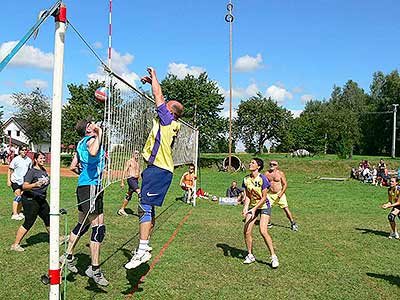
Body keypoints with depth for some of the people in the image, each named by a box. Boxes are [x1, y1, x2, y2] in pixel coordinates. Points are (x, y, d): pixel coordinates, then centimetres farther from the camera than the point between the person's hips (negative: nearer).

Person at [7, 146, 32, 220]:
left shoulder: (29, 160, 5)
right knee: (18, 196, -16)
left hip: (24, 181, 5)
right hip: (15, 181, -5)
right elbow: (10, 170, -4)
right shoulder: (16, 159, -8)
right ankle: (14, 214, -16)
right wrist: (8, 180, -10)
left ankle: (19, 212, 24)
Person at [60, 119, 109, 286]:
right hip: (91, 186, -10)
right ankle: (94, 269, -6)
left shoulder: (81, 143, 17)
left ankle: (68, 257, 33)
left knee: (82, 224, 21)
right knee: (98, 227, -9)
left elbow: (73, 167, 23)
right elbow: (93, 152, -35)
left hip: (84, 186, 10)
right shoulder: (91, 139, -10)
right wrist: (99, 134, -22)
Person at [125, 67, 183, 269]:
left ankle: (142, 250, -20)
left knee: (145, 207, -16)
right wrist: (152, 82, 34)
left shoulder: (168, 119, -5)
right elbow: (160, 97, 31)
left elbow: (158, 96, -2)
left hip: (158, 169, -10)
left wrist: (154, 77, 13)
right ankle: (145, 245, 23)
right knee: (148, 208, 14)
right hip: (159, 168, 10)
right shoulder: (170, 123, 17)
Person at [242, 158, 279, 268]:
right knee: (246, 231, -3)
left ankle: (273, 257, -7)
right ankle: (250, 255, 16)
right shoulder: (246, 179, -2)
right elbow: (248, 197, 2)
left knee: (263, 231, -20)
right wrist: (245, 208, -14)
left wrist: (254, 209, -22)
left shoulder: (262, 179, -18)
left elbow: (264, 198, -16)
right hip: (252, 207, 5)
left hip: (264, 206, -5)